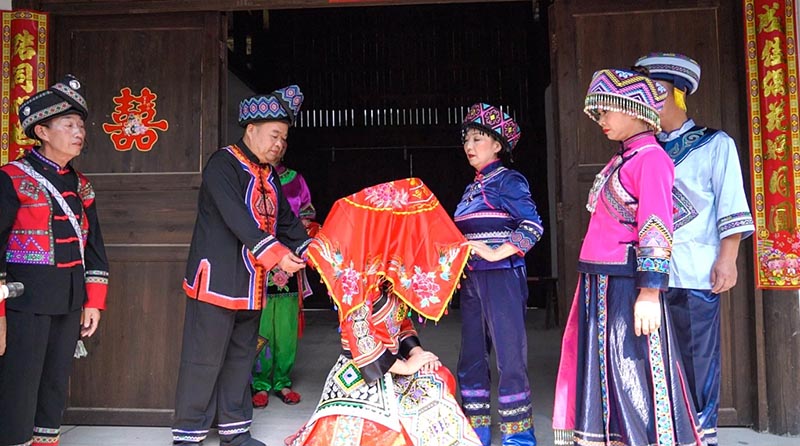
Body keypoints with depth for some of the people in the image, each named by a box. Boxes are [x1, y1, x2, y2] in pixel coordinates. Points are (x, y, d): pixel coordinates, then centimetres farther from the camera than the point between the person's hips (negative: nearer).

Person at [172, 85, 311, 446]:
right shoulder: (223, 164, -11)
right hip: (217, 280, -8)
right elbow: (236, 218, -23)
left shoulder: (268, 175, 14)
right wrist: (276, 254, -29)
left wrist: (311, 253, -2)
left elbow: (286, 219, 13)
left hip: (251, 284, 8)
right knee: (205, 359, 0)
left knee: (241, 357, 15)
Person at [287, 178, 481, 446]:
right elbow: (361, 341, -24)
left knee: (436, 384, -1)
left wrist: (416, 351, -4)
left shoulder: (392, 278, 4)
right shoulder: (359, 278, -22)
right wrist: (406, 366, -16)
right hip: (362, 377, -8)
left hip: (389, 369, 8)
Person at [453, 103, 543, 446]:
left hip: (501, 276, -8)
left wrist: (496, 253, -21)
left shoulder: (507, 180, -3)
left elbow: (532, 225, -14)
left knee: (509, 357, -3)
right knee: (471, 360, 12)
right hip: (471, 280, 8)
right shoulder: (471, 189, 17)